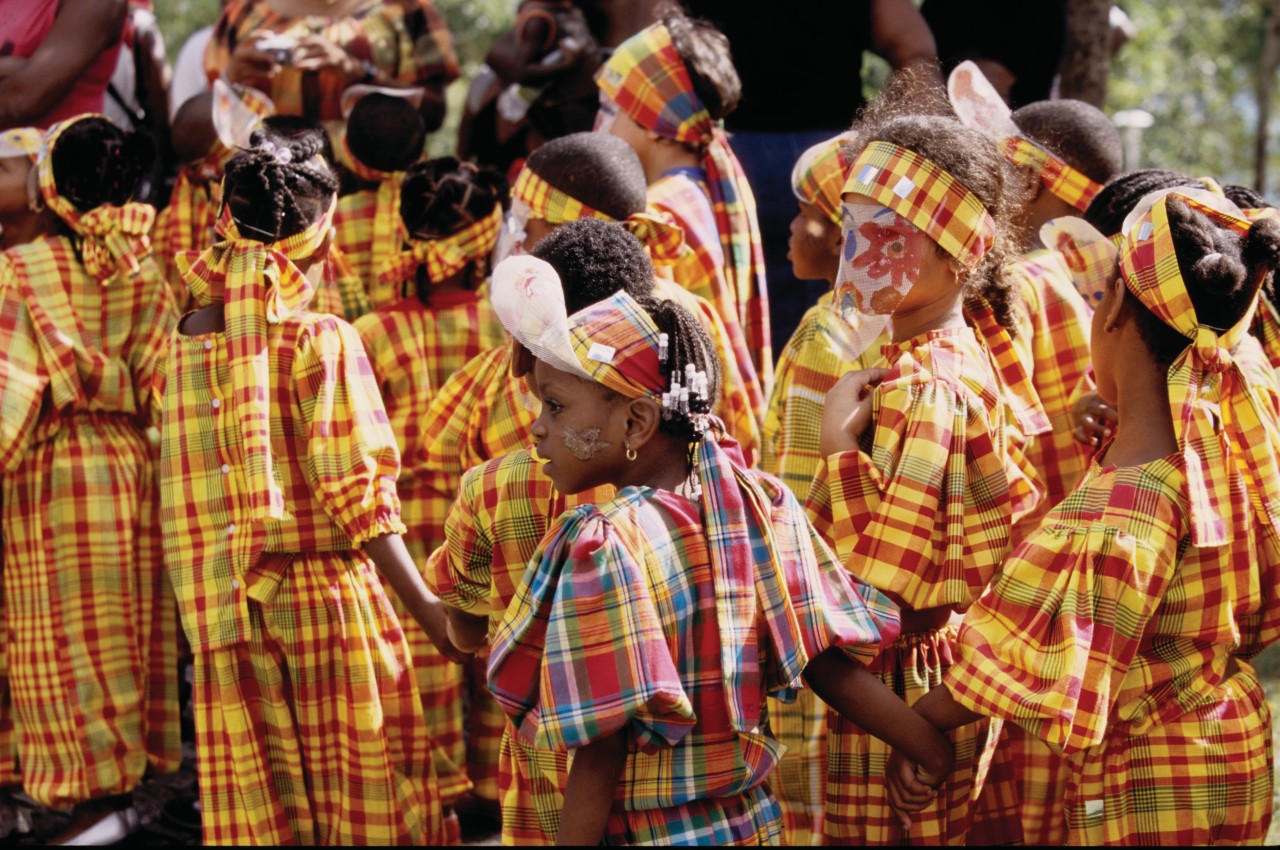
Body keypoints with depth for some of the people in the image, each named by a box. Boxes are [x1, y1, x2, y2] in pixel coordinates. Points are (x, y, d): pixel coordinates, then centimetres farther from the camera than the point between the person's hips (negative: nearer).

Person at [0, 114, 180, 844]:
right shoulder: (142, 273, 2)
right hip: (132, 467, 5)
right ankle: (129, 782, 18)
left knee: (66, 638, 1)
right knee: (129, 628, 13)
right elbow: (162, 380, 1)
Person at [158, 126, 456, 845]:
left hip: (227, 615, 4)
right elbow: (359, 497, -13)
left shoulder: (187, 344, 2)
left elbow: (184, 502, 4)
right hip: (330, 597, -4)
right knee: (357, 785, 6)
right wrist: (432, 612, -10)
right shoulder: (322, 340, -11)